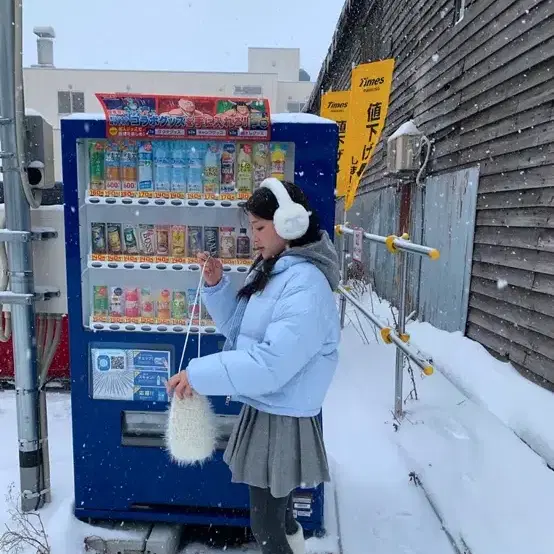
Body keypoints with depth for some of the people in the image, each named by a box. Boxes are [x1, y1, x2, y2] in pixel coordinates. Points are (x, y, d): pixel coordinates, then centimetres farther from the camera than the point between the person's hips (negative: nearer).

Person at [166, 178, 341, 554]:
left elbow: (271, 363, -30)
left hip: (283, 421, -9)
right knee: (276, 509, 29)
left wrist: (200, 375, -25)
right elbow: (238, 328, 11)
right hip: (264, 410, 9)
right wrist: (216, 285, -4)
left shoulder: (307, 286, -25)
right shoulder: (271, 271, 4)